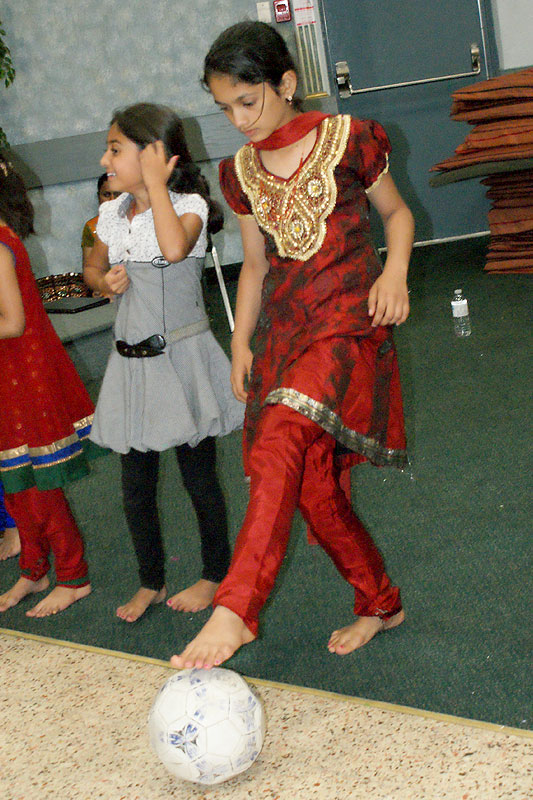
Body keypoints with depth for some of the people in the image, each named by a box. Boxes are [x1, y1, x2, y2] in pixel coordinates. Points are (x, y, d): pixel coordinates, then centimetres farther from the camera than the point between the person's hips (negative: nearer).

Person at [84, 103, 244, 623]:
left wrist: (155, 183, -23)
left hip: (181, 359, -6)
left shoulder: (188, 204, -12)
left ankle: (215, 573, 28)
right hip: (131, 362, 6)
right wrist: (106, 282, -2)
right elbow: (92, 268, 22)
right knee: (135, 488, 11)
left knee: (199, 477, 7)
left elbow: (175, 248, -35)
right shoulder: (112, 214, 6)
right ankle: (150, 582, 29)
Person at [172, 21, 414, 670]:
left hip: (350, 313, -5)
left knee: (282, 435, -31)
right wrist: (240, 343, 13)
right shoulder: (242, 172, 11)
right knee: (311, 485, 4)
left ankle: (236, 607, -32)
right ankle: (380, 603, 25)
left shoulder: (349, 141, -3)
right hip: (283, 320, 6)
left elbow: (396, 212, 9)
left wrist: (396, 271, -9)